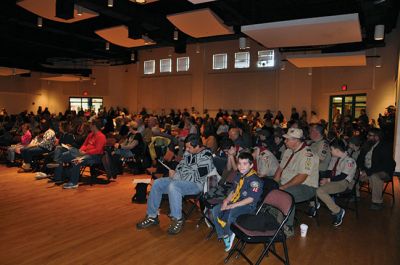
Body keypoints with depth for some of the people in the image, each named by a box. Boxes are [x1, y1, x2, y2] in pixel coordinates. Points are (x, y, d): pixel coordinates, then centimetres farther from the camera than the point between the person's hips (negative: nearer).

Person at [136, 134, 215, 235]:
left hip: (197, 184, -9)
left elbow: (197, 177, -22)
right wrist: (175, 173, -4)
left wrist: (176, 176, -16)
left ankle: (178, 220, -21)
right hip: (181, 180, 9)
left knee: (173, 186, -35)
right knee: (157, 183, -3)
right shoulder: (189, 152, 6)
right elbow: (181, 165, 18)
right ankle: (152, 216, 5)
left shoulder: (205, 157, -19)